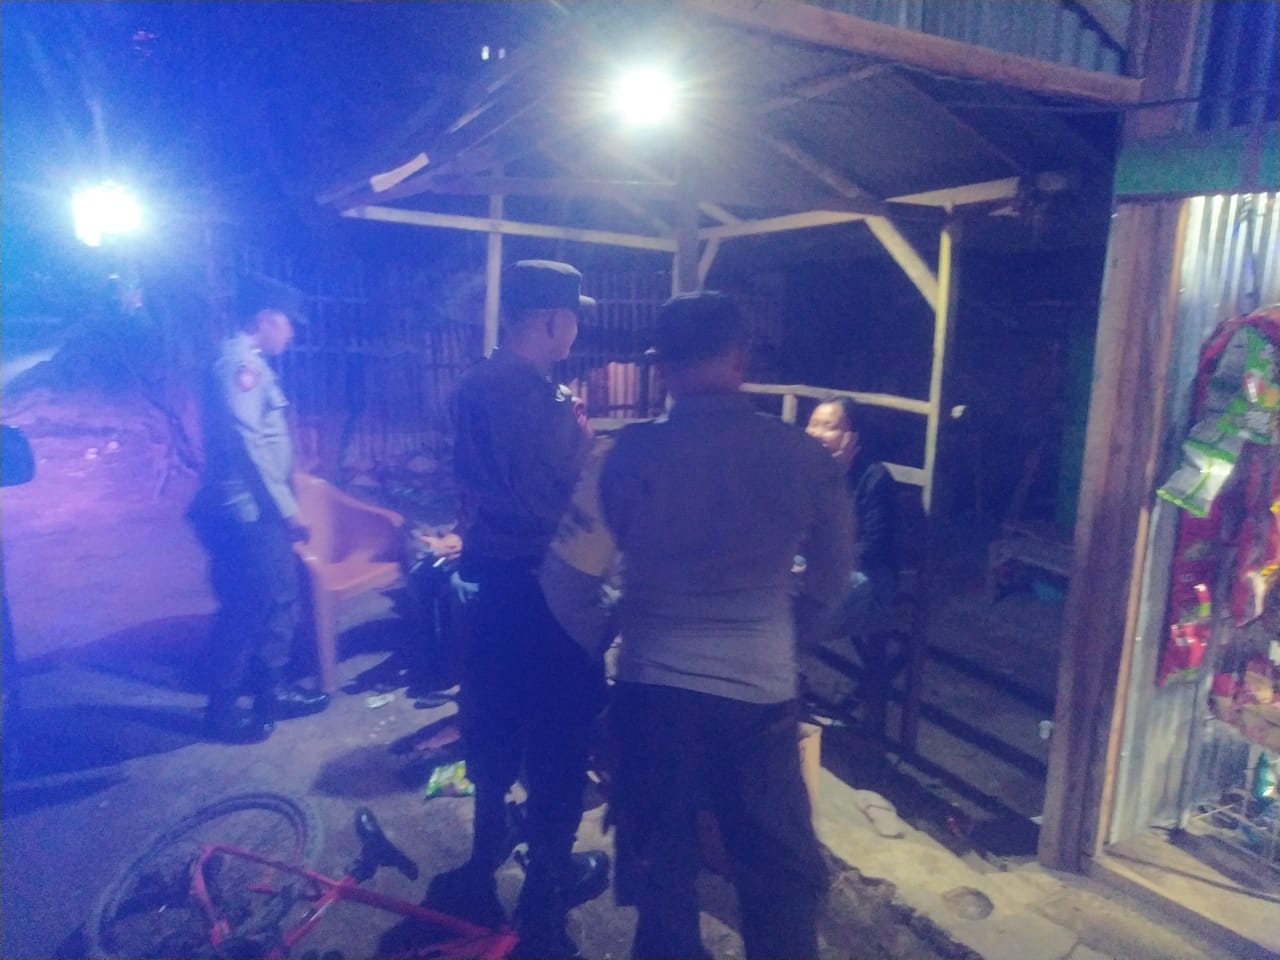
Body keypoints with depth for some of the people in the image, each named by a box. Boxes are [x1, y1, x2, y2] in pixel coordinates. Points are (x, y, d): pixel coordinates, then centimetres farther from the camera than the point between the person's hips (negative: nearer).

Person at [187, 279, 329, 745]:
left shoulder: (250, 363, 16)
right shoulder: (240, 364, -16)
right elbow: (248, 444, -22)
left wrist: (284, 502, 23)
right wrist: (287, 509, -19)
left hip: (259, 509, 10)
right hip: (246, 512, -10)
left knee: (281, 599, 16)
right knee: (247, 609, -1)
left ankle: (272, 689, 27)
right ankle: (223, 709, 13)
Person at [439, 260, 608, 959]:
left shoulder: (476, 385, 7)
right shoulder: (540, 399, -22)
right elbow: (565, 501, -23)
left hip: (489, 572, 9)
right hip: (541, 581, -9)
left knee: (496, 716, 21)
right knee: (560, 725, 6)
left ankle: (487, 861, 37)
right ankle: (547, 881, 22)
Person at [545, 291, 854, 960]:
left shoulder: (629, 454, -11)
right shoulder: (804, 456, -6)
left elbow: (566, 581, -8)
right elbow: (832, 582, 5)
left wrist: (599, 639, 11)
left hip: (654, 688, 0)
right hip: (762, 690, 1)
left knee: (661, 866, 19)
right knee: (781, 867, 19)